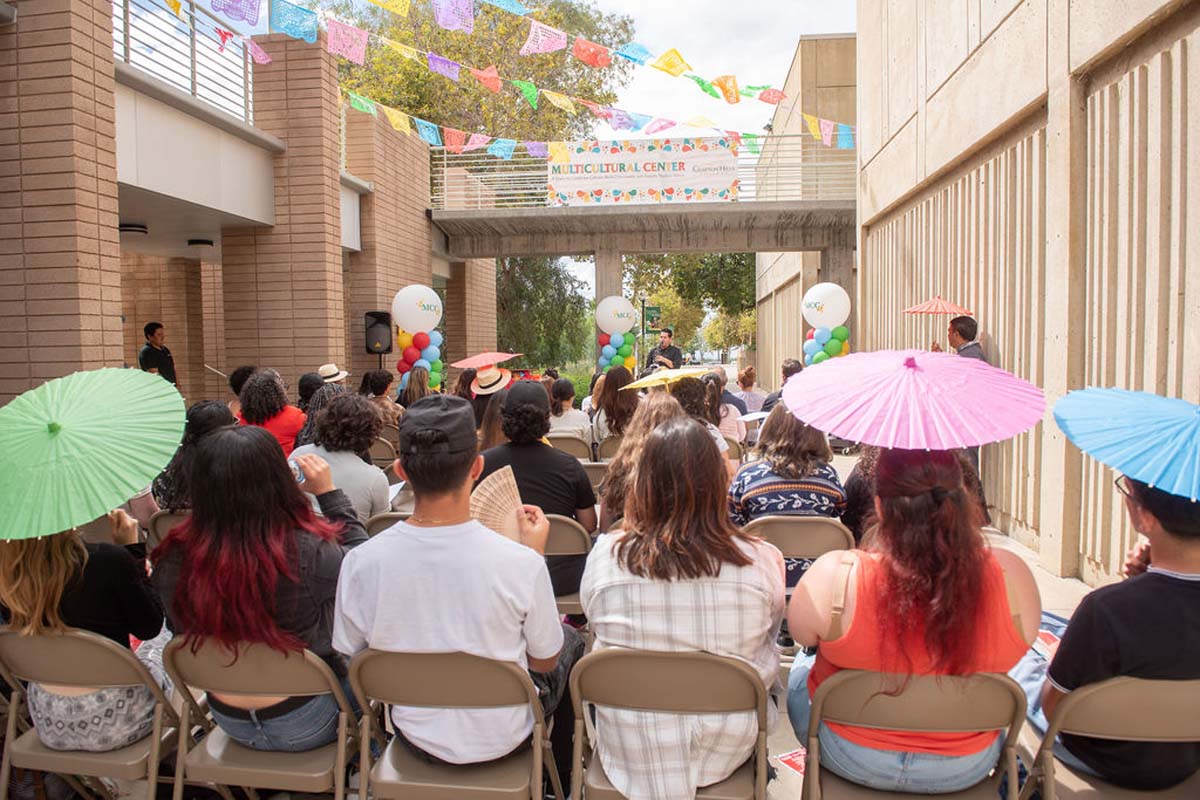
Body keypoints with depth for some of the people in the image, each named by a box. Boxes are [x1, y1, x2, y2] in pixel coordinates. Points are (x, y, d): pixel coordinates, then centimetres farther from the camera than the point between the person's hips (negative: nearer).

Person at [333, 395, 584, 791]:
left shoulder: (360, 562, -23)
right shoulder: (521, 564, -30)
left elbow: (352, 657, -5)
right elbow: (545, 661, -12)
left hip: (416, 737, 3)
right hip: (501, 740, -2)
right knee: (570, 640, 25)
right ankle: (559, 777, 44)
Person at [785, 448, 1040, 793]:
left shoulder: (834, 576, -31)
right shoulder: (1011, 576, -24)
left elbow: (802, 634, -8)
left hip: (851, 760, -2)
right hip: (967, 768, 3)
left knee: (801, 671, 30)